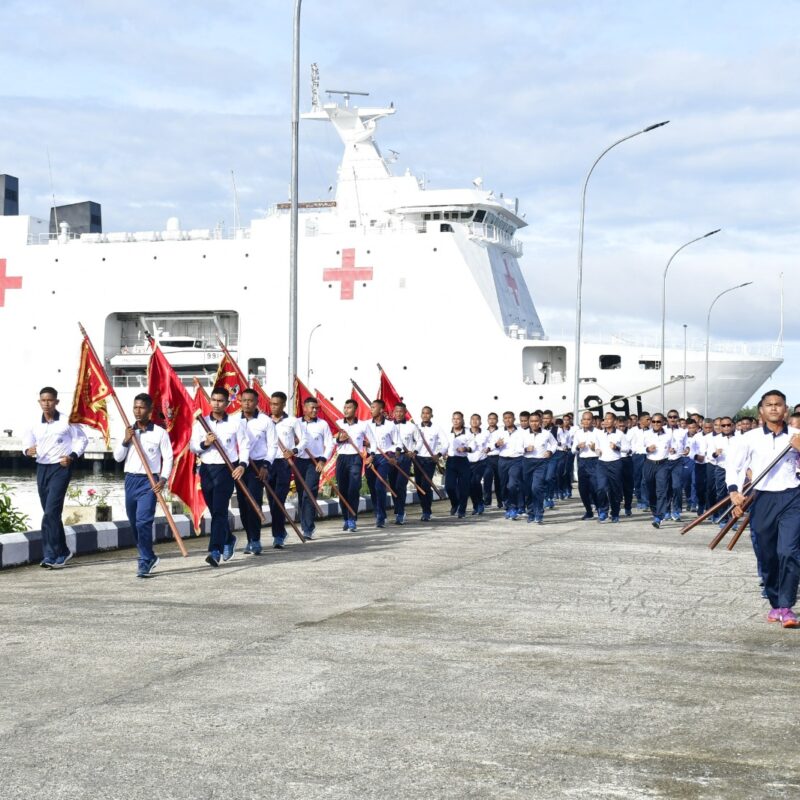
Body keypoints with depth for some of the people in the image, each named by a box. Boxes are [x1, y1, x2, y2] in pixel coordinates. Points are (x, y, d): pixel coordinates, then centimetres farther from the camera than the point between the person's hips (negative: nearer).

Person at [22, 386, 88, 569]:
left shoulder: (66, 421, -6)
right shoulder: (35, 424, 5)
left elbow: (82, 439, 3)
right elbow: (27, 439, 13)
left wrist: (72, 456, -12)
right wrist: (28, 449, -11)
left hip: (60, 468, -5)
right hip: (41, 468, 5)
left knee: (51, 512, -14)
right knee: (51, 513, 11)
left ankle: (51, 555, -12)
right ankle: (62, 551, 22)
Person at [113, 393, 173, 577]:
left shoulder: (159, 432, -2)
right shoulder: (128, 431, 10)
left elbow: (168, 458, -1)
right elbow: (118, 457, 8)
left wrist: (163, 479, -13)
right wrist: (126, 440, -7)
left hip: (149, 481, -5)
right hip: (130, 480, 5)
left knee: (143, 521, -15)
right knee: (134, 523, 12)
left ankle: (145, 563, -11)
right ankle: (149, 557, 29)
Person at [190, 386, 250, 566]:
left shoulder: (236, 423, 0)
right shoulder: (201, 423, 7)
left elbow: (244, 445, 1)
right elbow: (192, 446, 6)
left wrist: (242, 464, -14)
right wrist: (204, 443, -14)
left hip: (226, 469, -4)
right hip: (206, 470, 4)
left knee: (219, 511, -14)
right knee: (215, 511, 14)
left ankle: (215, 551, -19)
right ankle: (228, 540, 39)